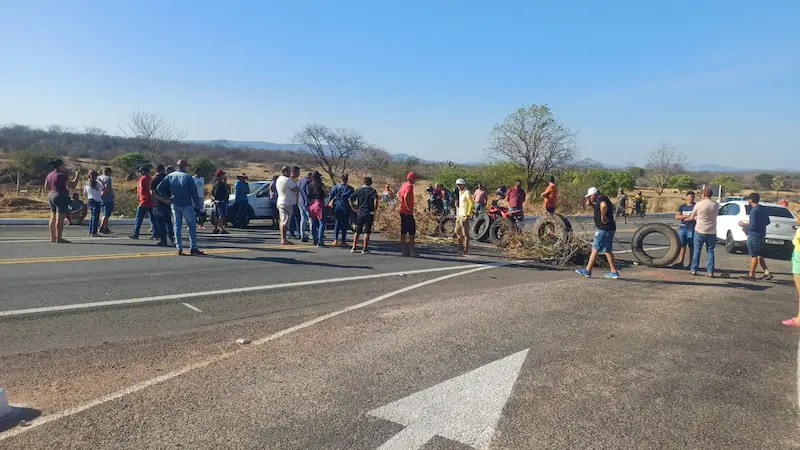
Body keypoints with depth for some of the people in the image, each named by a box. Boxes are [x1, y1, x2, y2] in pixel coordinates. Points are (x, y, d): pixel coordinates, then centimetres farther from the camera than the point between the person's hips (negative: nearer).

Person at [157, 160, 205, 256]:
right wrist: (198, 205, -1)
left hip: (175, 205, 4)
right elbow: (194, 192, -8)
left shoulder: (170, 176, 3)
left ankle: (179, 249, 7)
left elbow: (160, 187, -3)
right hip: (187, 205, -4)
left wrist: (168, 197, 4)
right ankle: (193, 248, 1)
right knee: (192, 226, 4)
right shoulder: (188, 177, -8)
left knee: (177, 225, 10)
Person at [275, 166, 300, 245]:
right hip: (287, 203, -10)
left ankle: (282, 238, 19)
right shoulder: (288, 180, -16)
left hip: (280, 202, 10)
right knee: (285, 222, -7)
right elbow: (296, 189, -17)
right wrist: (299, 189, 4)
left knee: (282, 221, 14)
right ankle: (284, 239, -6)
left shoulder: (278, 179, 14)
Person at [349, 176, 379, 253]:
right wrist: (375, 210, -10)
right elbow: (375, 200, -20)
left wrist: (354, 208, 5)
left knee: (357, 232, 12)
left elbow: (350, 199, 1)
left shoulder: (358, 190, 7)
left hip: (359, 213, 3)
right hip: (369, 213, -3)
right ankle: (364, 249, 2)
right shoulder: (372, 190, -3)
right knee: (367, 232, 2)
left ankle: (354, 247, 14)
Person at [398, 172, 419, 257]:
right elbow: (406, 197, -28)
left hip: (402, 211, 9)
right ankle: (412, 251, -1)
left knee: (403, 231, 10)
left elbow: (398, 194, 25)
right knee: (412, 232, -3)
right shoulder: (410, 186, -14)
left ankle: (404, 250, 14)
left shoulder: (404, 185, 13)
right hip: (408, 212, -9)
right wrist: (408, 207, -21)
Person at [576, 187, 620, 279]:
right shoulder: (602, 199, 17)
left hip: (604, 229, -10)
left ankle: (588, 271, 2)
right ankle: (614, 272, 16)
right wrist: (591, 203, 16)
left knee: (595, 249, -4)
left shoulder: (601, 198, -14)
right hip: (609, 229, 10)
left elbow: (603, 206, -37)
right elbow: (598, 208, 34)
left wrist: (602, 217, -25)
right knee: (608, 250, 14)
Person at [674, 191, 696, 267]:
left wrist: (683, 218, -7)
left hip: (691, 229, -4)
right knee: (682, 245, 5)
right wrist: (687, 216, -11)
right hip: (682, 228, 4)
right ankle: (681, 262, 8)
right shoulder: (682, 206, 13)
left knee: (691, 246, -1)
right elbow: (677, 217, 1)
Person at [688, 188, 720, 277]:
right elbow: (715, 215, 15)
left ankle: (694, 269, 7)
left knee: (696, 250, 6)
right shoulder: (716, 205, 1)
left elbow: (691, 217, 1)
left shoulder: (699, 204, -8)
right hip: (712, 232, 2)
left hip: (700, 230, -2)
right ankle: (710, 271, 5)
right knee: (710, 251, 8)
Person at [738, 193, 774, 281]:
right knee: (759, 255, 18)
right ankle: (767, 273, 17)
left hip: (754, 236, -9)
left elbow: (753, 226, -22)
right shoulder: (763, 209, 9)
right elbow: (767, 222, 20)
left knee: (754, 256, -1)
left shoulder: (754, 211, -19)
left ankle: (751, 275, 7)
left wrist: (744, 225, -6)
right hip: (761, 235, 9)